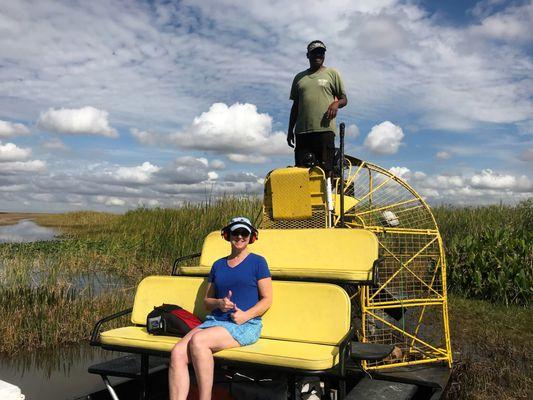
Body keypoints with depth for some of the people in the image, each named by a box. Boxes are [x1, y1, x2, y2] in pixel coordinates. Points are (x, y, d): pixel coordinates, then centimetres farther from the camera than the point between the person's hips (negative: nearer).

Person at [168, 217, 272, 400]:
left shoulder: (257, 262, 7)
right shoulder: (218, 265, 20)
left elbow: (267, 299, 3)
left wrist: (246, 315, -14)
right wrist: (219, 303, -2)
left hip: (246, 325, -4)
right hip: (215, 321, 5)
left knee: (198, 341, -31)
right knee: (177, 353, -23)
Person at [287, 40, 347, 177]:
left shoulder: (332, 73, 11)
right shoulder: (299, 77, 21)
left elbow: (344, 99, 10)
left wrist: (336, 104, -14)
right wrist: (290, 130, 17)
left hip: (324, 129, -3)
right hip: (302, 130, 4)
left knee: (325, 169, -8)